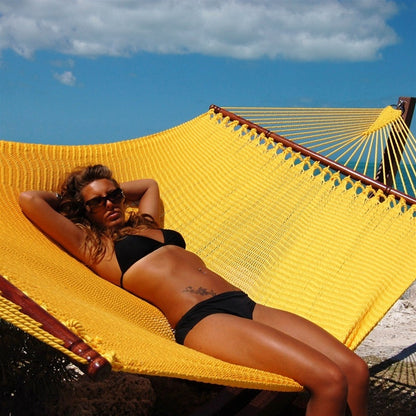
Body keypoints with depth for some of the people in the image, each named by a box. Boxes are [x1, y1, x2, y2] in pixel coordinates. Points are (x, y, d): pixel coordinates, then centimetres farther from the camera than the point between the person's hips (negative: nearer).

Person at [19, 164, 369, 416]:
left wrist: (114, 188, 42)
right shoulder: (91, 243, 10)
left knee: (355, 369, -11)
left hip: (244, 304, 8)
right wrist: (66, 198, 23)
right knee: (328, 379, -25)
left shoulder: (146, 224, 30)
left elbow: (150, 185, 51)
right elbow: (30, 199, 5)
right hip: (200, 319, -8)